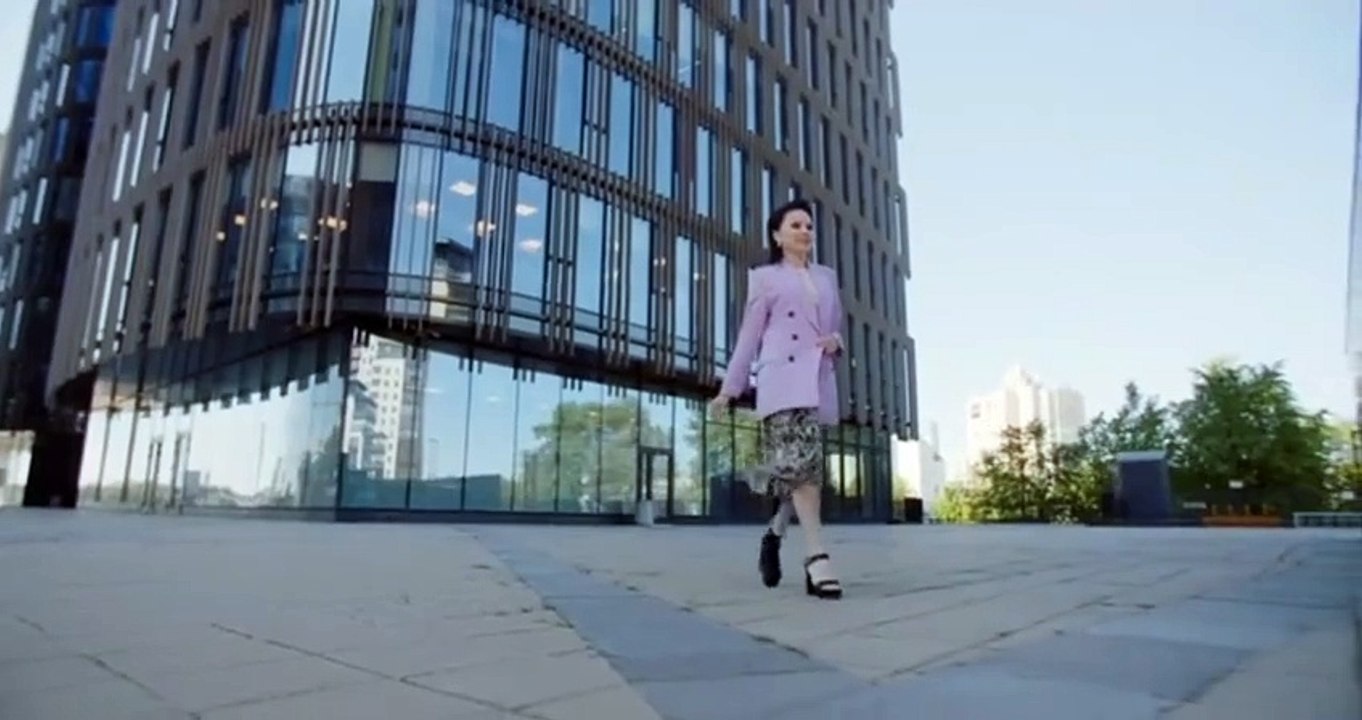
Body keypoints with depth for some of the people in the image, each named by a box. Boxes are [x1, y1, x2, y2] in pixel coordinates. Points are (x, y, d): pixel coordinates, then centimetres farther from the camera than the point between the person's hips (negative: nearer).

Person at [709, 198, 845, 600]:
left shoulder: (827, 277, 24)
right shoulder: (765, 277, 12)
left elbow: (836, 328, 27)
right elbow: (749, 337, 9)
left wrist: (836, 341, 2)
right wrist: (728, 389, 4)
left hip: (820, 381, 5)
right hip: (782, 379, -5)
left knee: (799, 467, 3)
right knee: (802, 461, -20)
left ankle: (774, 533, 27)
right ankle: (817, 558, -19)